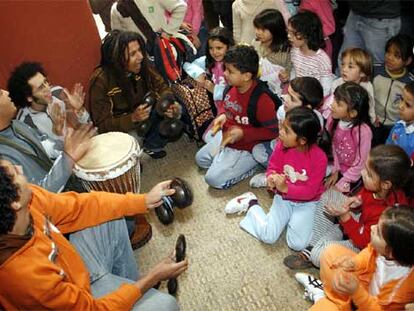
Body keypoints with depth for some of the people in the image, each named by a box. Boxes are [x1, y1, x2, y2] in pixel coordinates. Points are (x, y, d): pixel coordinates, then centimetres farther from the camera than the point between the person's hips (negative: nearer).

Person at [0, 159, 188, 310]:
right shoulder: (26, 274, -40)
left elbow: (76, 208, -7)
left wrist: (144, 201, -10)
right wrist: (153, 277, -17)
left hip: (72, 265, 7)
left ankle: (129, 283, 26)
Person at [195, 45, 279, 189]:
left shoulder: (262, 100, -32)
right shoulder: (231, 86, -11)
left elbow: (273, 131, -25)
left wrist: (243, 133, -28)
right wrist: (221, 115, -10)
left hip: (246, 148, -8)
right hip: (225, 137, 8)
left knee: (214, 179, -9)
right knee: (200, 159, 21)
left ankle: (253, 164, 2)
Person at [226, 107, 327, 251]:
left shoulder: (319, 158, -24)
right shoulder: (282, 145, -15)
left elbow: (310, 191, -20)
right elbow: (273, 168, -1)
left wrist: (285, 188, -32)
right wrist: (272, 178, -24)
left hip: (305, 203, -2)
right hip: (283, 197, 2)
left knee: (297, 244, -18)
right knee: (268, 237, -11)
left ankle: (292, 219, 12)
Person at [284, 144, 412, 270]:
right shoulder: (376, 189, -20)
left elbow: (363, 241, -27)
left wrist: (345, 216, -35)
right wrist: (356, 201, -19)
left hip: (361, 245, -8)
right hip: (359, 222, 8)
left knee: (318, 254, -27)